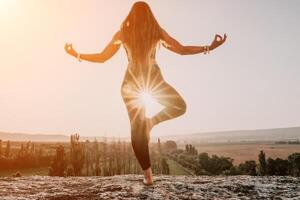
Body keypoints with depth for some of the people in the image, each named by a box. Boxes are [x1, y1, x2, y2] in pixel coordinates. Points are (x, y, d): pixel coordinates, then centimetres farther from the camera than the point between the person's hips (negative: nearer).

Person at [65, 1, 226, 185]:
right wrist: (209, 47, 11)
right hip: (154, 79, -1)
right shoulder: (157, 31, 2)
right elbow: (182, 50, 1)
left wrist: (77, 55, 17)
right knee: (180, 106, 23)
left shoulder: (123, 33, 3)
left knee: (137, 129, 6)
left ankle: (148, 174, 8)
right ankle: (150, 122, 4)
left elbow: (102, 57, 3)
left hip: (132, 81, 2)